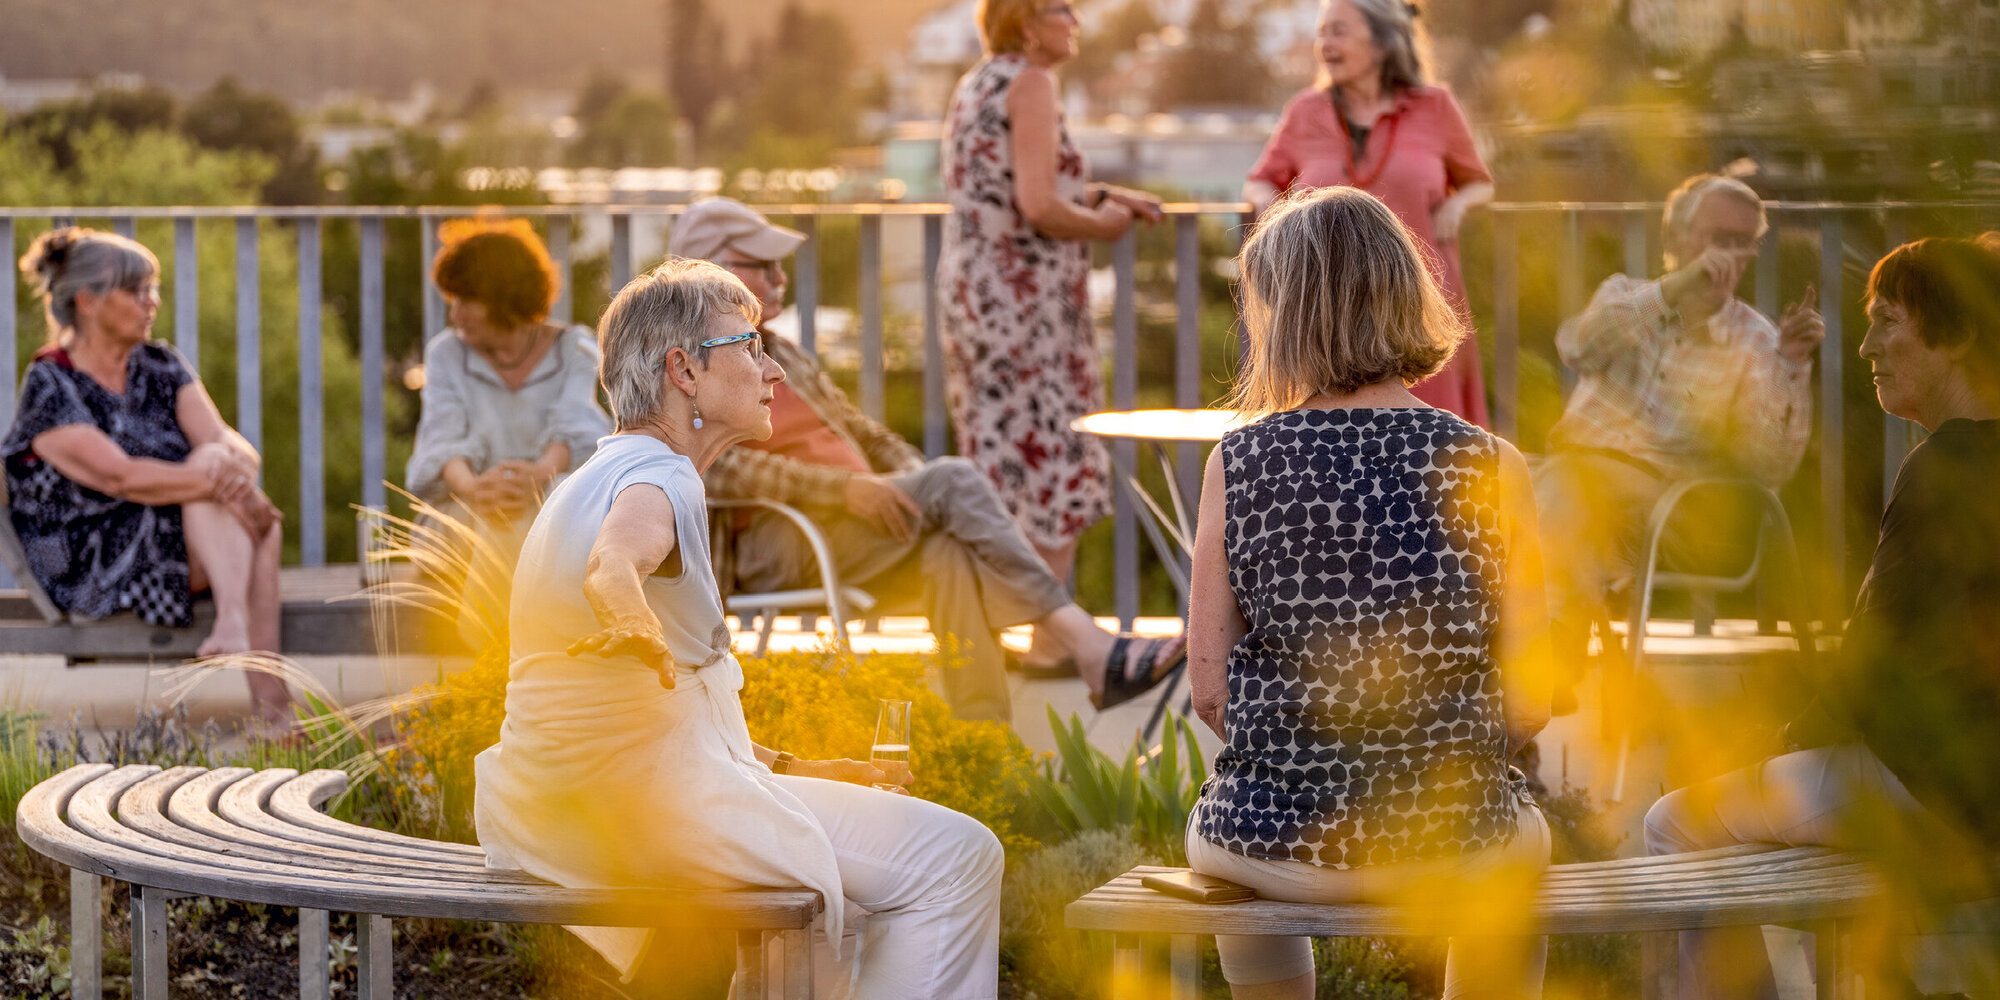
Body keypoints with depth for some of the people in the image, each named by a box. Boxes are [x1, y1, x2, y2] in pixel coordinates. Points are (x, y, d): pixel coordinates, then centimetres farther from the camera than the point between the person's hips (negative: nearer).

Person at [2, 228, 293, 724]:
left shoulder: (161, 366, 11)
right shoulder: (49, 388, -10)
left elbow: (225, 440, -4)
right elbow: (121, 477, -22)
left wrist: (238, 461, -28)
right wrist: (217, 479, -28)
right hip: (93, 576, -6)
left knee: (265, 522, -25)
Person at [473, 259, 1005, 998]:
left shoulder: (596, 481, 21)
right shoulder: (657, 479, -11)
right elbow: (612, 562, -37)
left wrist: (795, 769, 22)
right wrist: (633, 624, -52)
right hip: (647, 796, -11)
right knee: (957, 858, -10)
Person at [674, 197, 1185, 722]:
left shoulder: (777, 353, 26)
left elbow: (860, 430, 28)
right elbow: (717, 467, -16)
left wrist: (917, 477, 5)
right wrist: (844, 487, -24)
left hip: (848, 530, 7)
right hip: (772, 548, -7)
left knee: (950, 553, -30)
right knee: (954, 480, -25)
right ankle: (1085, 642, -31)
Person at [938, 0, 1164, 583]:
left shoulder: (977, 84, 17)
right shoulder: (1030, 82, -12)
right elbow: (1039, 209, -20)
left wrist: (1102, 195, 19)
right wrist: (1102, 225, -4)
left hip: (969, 288, 9)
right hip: (1024, 292, -9)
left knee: (1001, 465, 12)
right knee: (1054, 469, -5)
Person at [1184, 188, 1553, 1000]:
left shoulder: (1237, 464, -8)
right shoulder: (1490, 469, -8)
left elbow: (1209, 691, -5)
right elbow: (1527, 703, -7)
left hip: (1275, 840, 0)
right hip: (1452, 842, 0)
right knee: (1524, 839, 37)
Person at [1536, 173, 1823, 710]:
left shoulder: (1754, 343, 6)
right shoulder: (1626, 298, 13)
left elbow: (1767, 469, -6)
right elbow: (1579, 347, -13)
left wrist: (1790, 369, -17)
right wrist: (1676, 288, -22)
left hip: (1667, 499, -1)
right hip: (1575, 469, 1)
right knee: (1561, 485, -34)